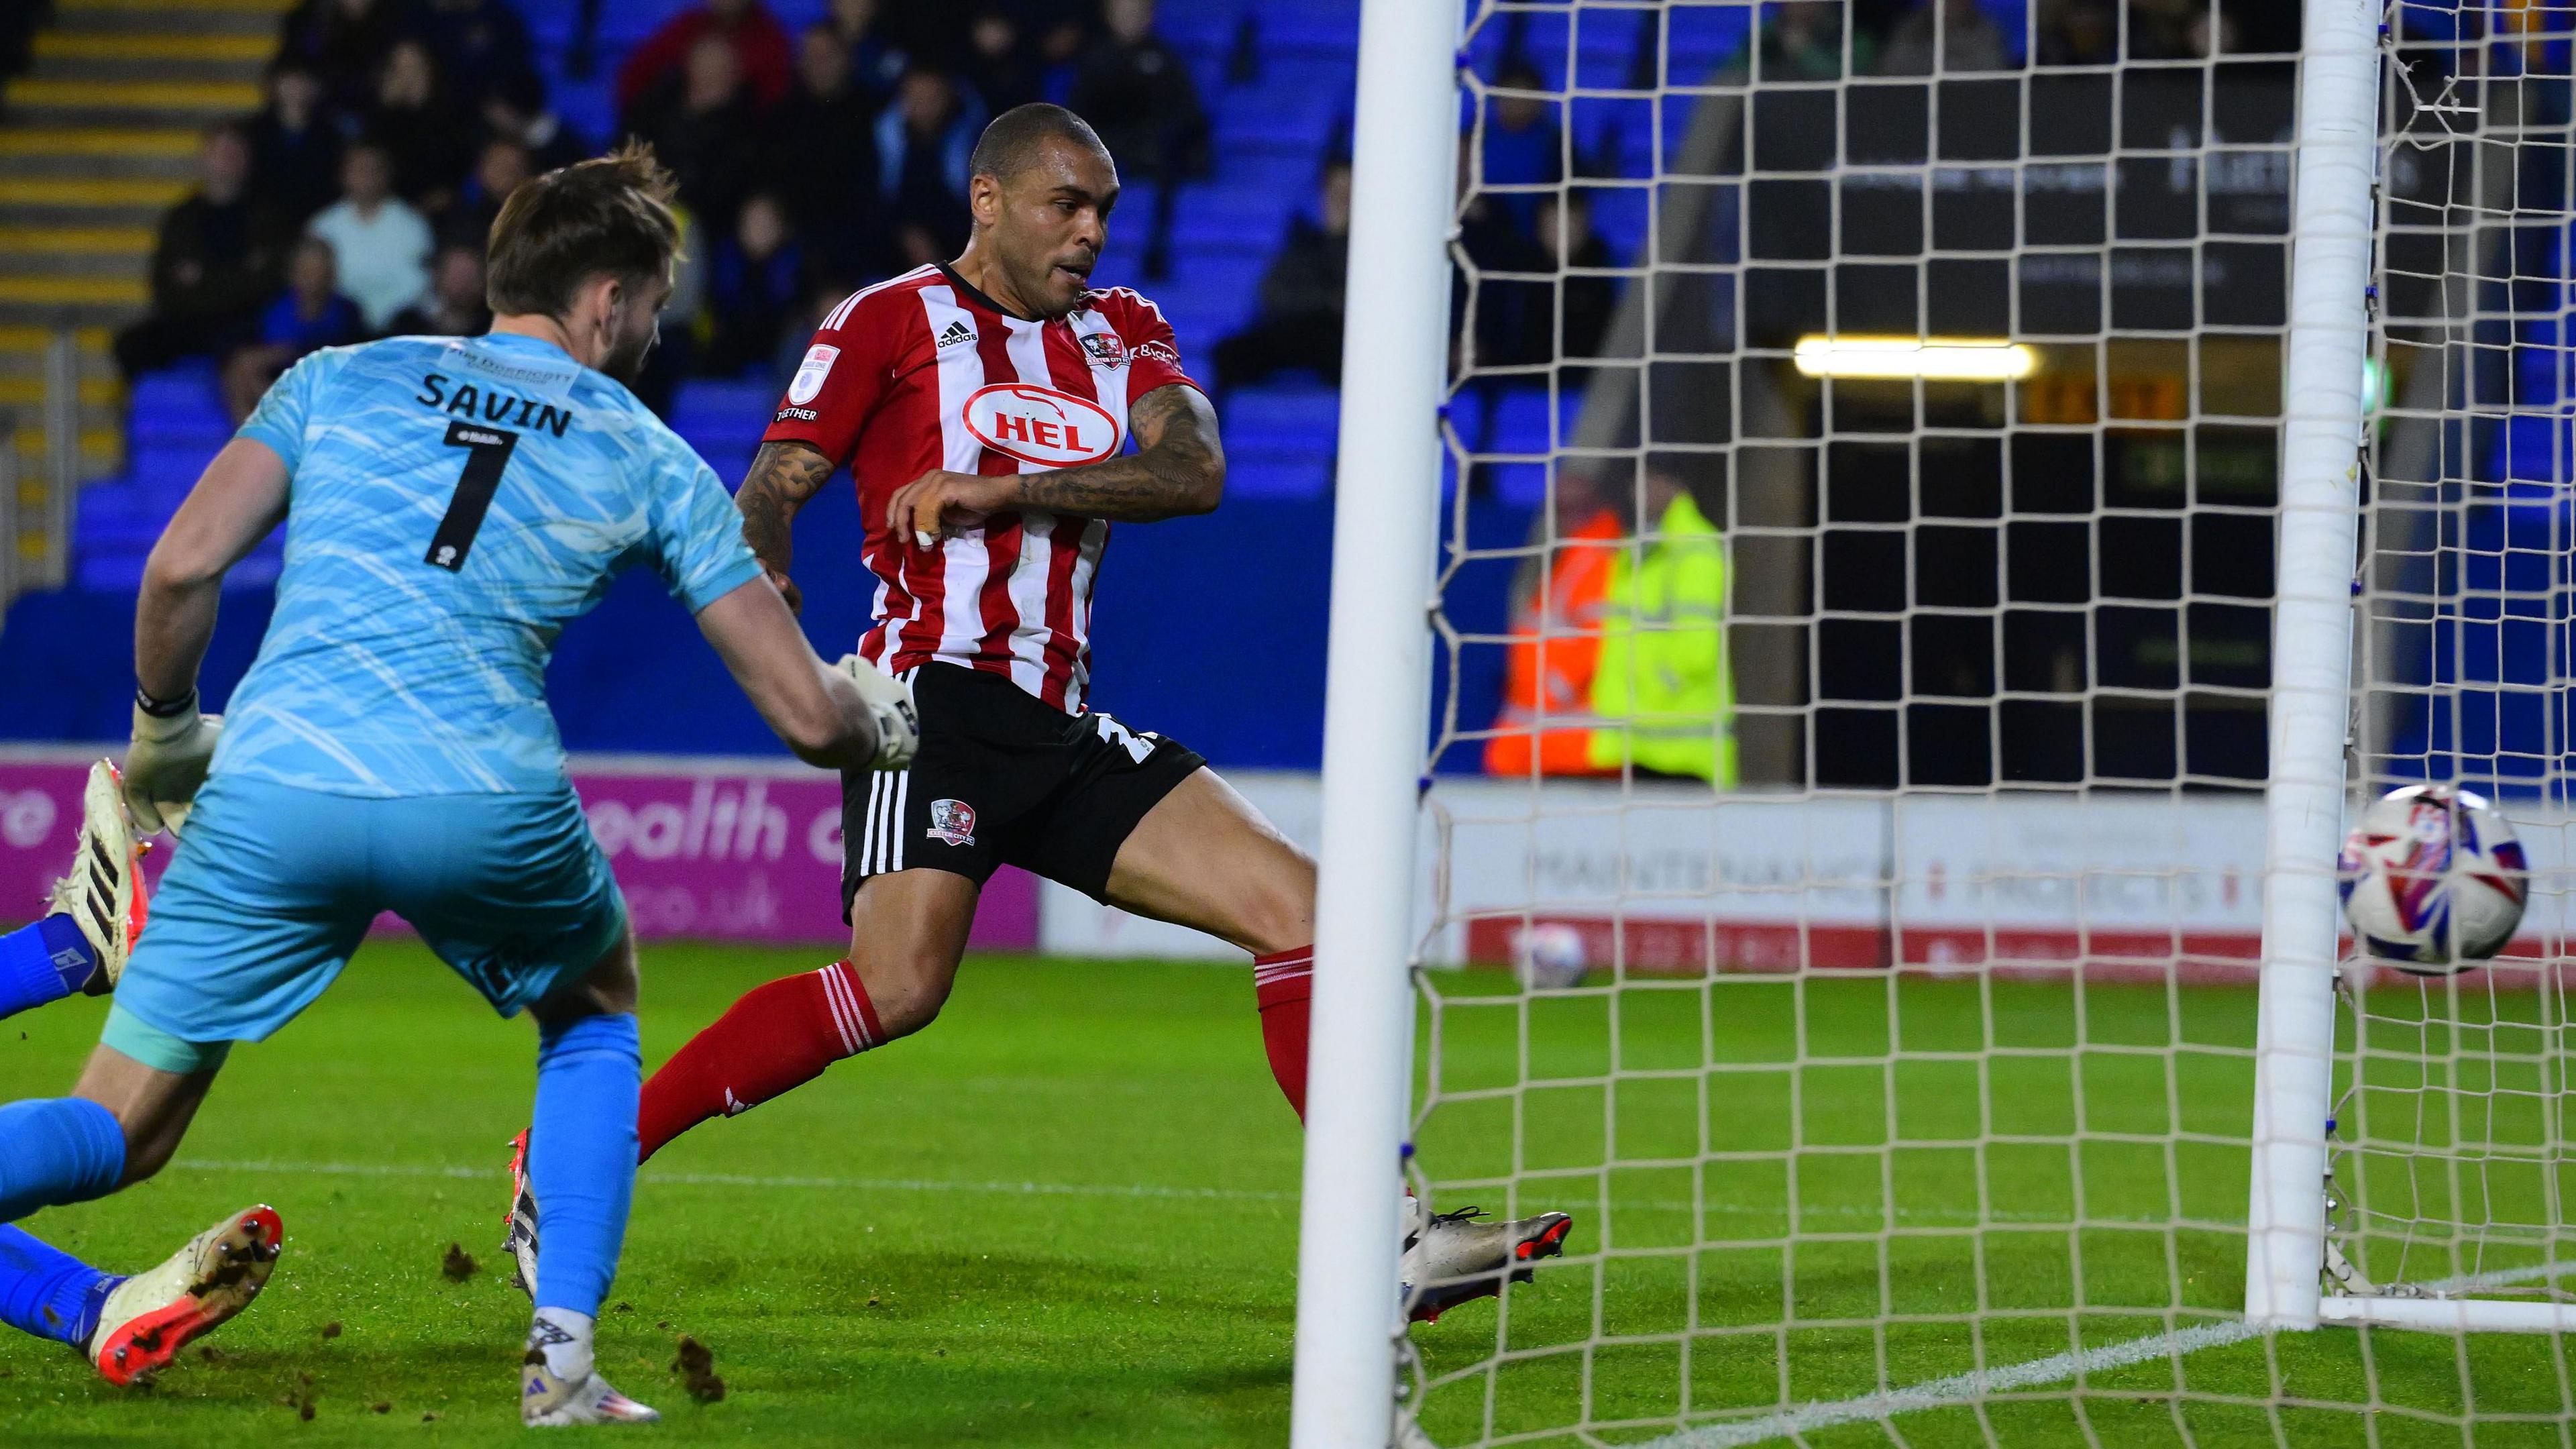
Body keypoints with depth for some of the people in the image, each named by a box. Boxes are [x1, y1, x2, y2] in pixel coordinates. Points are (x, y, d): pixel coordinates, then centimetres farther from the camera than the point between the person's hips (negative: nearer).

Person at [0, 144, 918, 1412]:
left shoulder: (337, 380, 17)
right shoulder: (651, 462, 16)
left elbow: (181, 567, 4)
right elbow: (807, 713, 15)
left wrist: (161, 735, 21)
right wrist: (875, 717, 38)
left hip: (273, 790, 1)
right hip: (488, 803, -1)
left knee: (115, 1137, 9)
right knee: (596, 1010, 32)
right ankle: (562, 1358, 17)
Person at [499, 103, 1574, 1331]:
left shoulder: (1122, 333, 17)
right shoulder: (893, 320, 3)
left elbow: (1195, 472, -1)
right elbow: (767, 492, -2)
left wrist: (1007, 489, -14)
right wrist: (766, 590, -26)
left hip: (1065, 731, 7)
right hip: (937, 698, -7)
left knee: (1299, 906, -4)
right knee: (897, 986, -26)